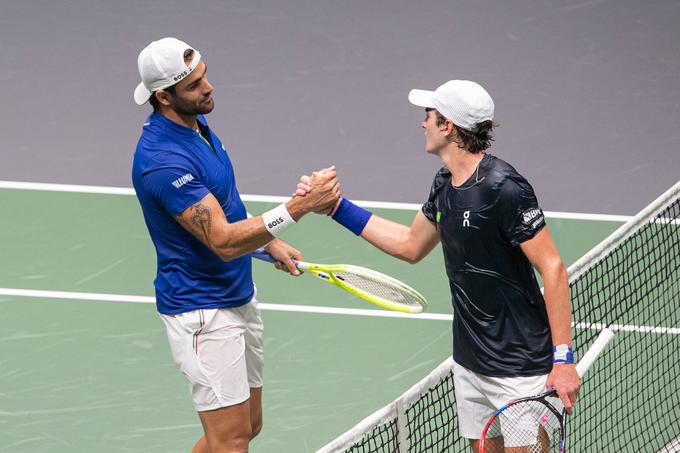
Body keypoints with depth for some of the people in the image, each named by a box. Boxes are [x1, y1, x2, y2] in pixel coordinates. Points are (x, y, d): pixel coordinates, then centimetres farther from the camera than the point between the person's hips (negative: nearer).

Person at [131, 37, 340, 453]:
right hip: (202, 312, -10)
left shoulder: (195, 121, 5)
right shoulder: (163, 160, -27)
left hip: (239, 296, 10)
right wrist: (299, 207, -33)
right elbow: (224, 241, -29)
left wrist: (269, 241, 15)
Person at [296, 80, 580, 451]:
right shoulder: (445, 184, 7)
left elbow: (552, 268, -20)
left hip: (521, 372, -9)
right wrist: (338, 208, 20)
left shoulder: (503, 188, -20)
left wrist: (563, 357, -23)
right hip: (470, 364, 9)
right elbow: (412, 246, 23)